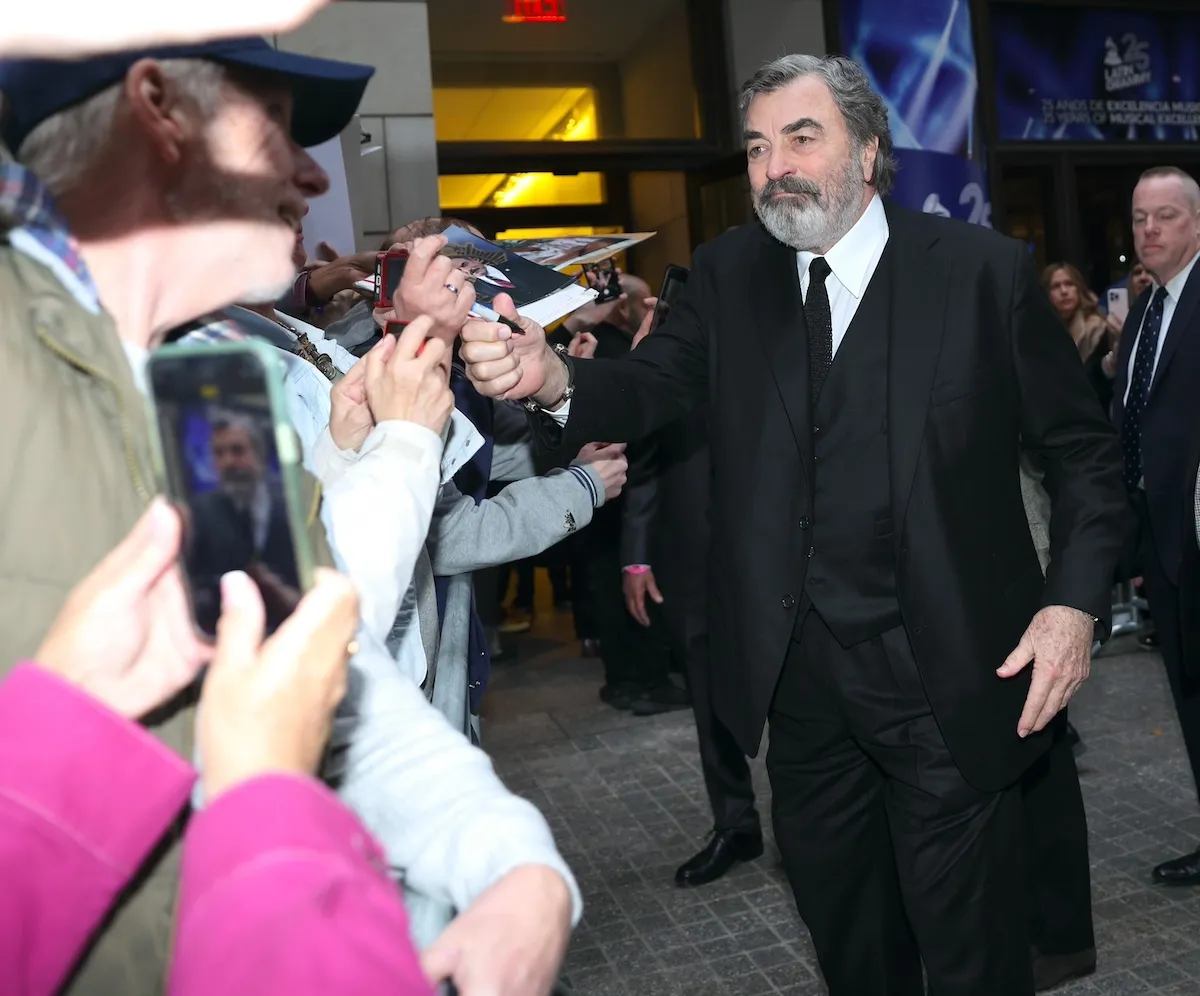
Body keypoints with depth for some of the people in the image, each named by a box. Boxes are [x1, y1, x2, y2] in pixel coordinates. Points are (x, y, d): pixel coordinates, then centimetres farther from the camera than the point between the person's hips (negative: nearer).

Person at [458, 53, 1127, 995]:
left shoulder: (984, 270, -7)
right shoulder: (729, 273, 3)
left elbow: (1084, 448, -2)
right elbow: (653, 386, -9)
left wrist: (1075, 601, -13)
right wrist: (552, 379, -30)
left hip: (950, 676, -3)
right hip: (800, 673, 4)